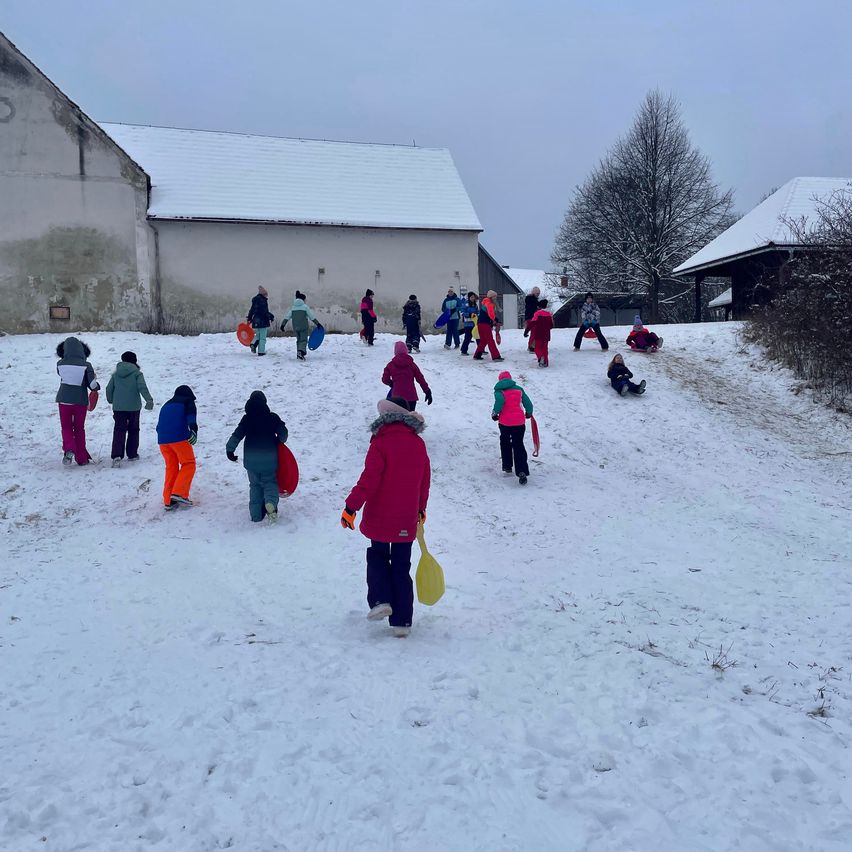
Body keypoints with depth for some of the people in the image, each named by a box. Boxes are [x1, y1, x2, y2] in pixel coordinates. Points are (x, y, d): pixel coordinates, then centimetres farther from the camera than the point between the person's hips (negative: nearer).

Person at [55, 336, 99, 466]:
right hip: (80, 401, 0)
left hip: (64, 400, 1)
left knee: (66, 427, 14)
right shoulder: (86, 365, -12)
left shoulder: (60, 364, -7)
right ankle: (81, 458, 17)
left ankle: (69, 449, -12)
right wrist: (96, 387, 9)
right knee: (79, 429, 14)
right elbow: (93, 385, -14)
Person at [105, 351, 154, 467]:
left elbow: (109, 389, 10)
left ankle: (117, 455, -20)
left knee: (119, 430, -2)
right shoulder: (137, 373, -4)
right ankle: (132, 454, 18)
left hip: (118, 407, 2)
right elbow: (142, 387, -15)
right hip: (134, 406, -2)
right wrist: (149, 400, -18)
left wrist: (110, 400, 27)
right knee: (133, 430, 14)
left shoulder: (115, 374, 8)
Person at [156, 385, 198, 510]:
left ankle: (168, 500, 11)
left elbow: (159, 425, 28)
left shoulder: (166, 405, 29)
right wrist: (194, 430, -20)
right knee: (189, 464, 6)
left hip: (162, 440, 6)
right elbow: (191, 416, -8)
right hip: (180, 438, -6)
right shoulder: (188, 402, 13)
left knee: (171, 468, 14)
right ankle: (179, 493, -9)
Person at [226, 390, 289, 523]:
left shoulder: (247, 419, -1)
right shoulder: (272, 417, -3)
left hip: (251, 460, 1)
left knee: (255, 485, 14)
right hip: (269, 459, -1)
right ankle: (270, 502, -21)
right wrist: (280, 441, 19)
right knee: (270, 482, 11)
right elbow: (283, 432, -2)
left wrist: (229, 449, 4)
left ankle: (256, 515, 8)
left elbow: (236, 435, -5)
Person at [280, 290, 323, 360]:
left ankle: (299, 354, 20)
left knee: (299, 340, 18)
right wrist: (317, 324, 4)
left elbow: (287, 317, 5)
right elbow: (312, 317, -2)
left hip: (295, 327, 5)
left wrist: (283, 325, 7)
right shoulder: (305, 307, -3)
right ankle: (301, 352, -28)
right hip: (303, 327, -5)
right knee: (303, 340, -5)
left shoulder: (293, 307, 10)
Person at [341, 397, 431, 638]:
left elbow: (369, 480, -19)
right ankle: (402, 621, 11)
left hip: (380, 517, -4)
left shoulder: (381, 443, -13)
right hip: (407, 519, 4)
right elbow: (425, 480, 13)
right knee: (402, 566, 11)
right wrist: (421, 509, 26)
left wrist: (351, 507, -14)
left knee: (377, 556, 19)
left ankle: (380, 600, 2)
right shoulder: (418, 444, 4)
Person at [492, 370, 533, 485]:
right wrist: (529, 413, 25)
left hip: (505, 422, -2)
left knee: (505, 443, 23)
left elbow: (500, 400, -22)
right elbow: (528, 403, 7)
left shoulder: (499, 390, -1)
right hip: (519, 421, 2)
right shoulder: (519, 389, 8)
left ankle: (507, 467, 28)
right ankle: (522, 472, -9)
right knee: (518, 445, 5)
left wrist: (495, 413, -8)